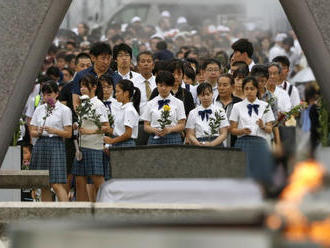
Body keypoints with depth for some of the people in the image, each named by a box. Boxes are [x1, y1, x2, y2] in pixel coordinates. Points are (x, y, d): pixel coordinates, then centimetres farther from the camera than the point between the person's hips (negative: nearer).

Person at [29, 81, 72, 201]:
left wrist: (53, 130, -16)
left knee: (57, 184, -14)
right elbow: (32, 131, 14)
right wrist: (38, 132, -8)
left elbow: (68, 133, -3)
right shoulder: (39, 109, 14)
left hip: (56, 144, -5)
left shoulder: (64, 110, 1)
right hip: (40, 144, 5)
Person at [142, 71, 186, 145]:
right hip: (155, 138, 1)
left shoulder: (178, 103, 8)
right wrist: (154, 130, -12)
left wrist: (169, 129, -15)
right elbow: (146, 126, 9)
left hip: (172, 139, -1)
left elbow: (181, 125, 3)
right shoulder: (151, 104, 12)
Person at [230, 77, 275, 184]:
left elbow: (270, 130, 8)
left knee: (262, 174, -8)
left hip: (260, 142, 1)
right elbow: (232, 129, 6)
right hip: (243, 142, -1)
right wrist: (242, 131, -14)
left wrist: (263, 126, -13)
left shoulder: (265, 106, 11)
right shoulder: (237, 107, 9)